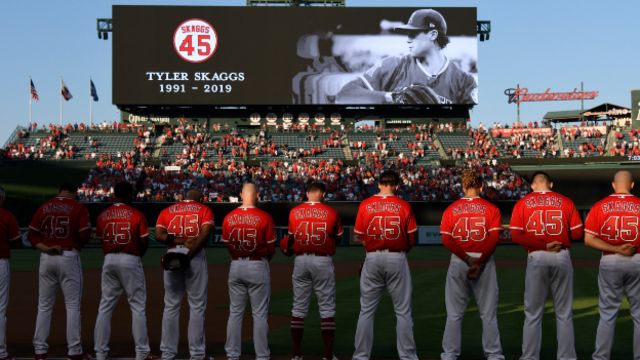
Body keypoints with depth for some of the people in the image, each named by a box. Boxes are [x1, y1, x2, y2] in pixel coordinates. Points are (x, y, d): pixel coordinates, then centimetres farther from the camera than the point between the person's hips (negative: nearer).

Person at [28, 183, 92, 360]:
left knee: (44, 305, 10)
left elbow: (32, 234, 4)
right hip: (69, 257, -4)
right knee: (72, 305, 2)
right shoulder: (79, 208, -4)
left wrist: (45, 248, -5)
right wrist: (76, 244, 8)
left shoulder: (43, 207, 8)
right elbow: (85, 234, -11)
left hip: (46, 259, 4)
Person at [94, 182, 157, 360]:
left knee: (105, 307, 9)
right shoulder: (137, 215, -7)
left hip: (109, 260, 4)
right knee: (138, 306, 2)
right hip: (130, 261, -4)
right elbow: (144, 242, -7)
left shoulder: (103, 216, 5)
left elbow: (101, 239, 6)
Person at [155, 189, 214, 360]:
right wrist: (188, 255, -15)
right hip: (196, 256, -2)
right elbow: (205, 232, -11)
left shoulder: (167, 211, 15)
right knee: (197, 306, 3)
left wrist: (180, 241, -8)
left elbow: (158, 235, -2)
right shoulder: (204, 209, 7)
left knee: (171, 306, 9)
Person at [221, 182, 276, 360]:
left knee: (235, 312, 11)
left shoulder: (229, 218, -2)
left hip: (236, 266, 3)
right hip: (258, 266, -3)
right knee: (259, 314, 4)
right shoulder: (264, 217, -12)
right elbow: (271, 247, -5)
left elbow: (227, 244, 5)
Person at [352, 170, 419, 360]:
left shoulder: (365, 205, -1)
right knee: (403, 311, 7)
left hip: (372, 259, 1)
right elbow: (412, 239, -1)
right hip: (397, 259, -1)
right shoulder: (404, 206, -4)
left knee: (366, 311, 9)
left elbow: (360, 236, 3)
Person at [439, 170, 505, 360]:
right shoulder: (491, 208, 0)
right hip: (485, 262, -1)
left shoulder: (451, 209, 3)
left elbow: (446, 239, -7)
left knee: (454, 313, 8)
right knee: (488, 313, 7)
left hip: (458, 261, 1)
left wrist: (466, 259, -8)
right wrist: (479, 262, -12)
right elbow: (494, 238, -11)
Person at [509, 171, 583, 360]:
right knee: (564, 313, 9)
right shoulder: (565, 201, 3)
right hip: (562, 257, 1)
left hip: (536, 258, 0)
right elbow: (577, 232, -2)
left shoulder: (522, 203, 1)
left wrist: (541, 245, -5)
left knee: (533, 314, 8)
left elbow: (516, 235, -9)